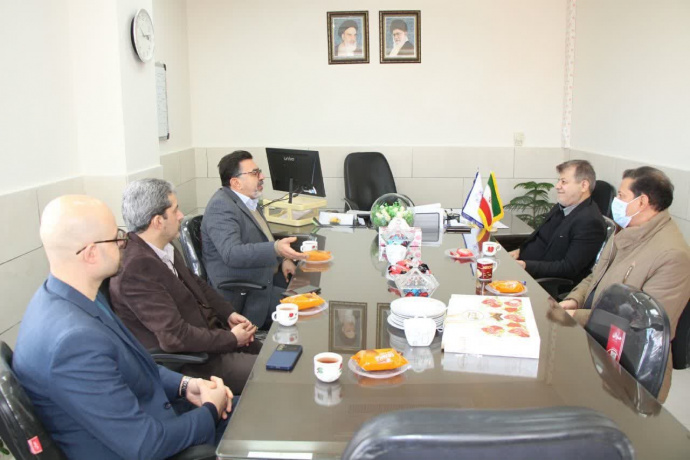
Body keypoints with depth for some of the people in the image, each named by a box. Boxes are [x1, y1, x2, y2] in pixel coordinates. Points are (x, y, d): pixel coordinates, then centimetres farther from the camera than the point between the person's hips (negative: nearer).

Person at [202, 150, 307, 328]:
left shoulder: (249, 201, 11)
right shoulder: (221, 206, -19)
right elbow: (232, 253, -31)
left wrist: (283, 259, 4)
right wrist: (276, 249, -44)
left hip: (268, 274, 10)